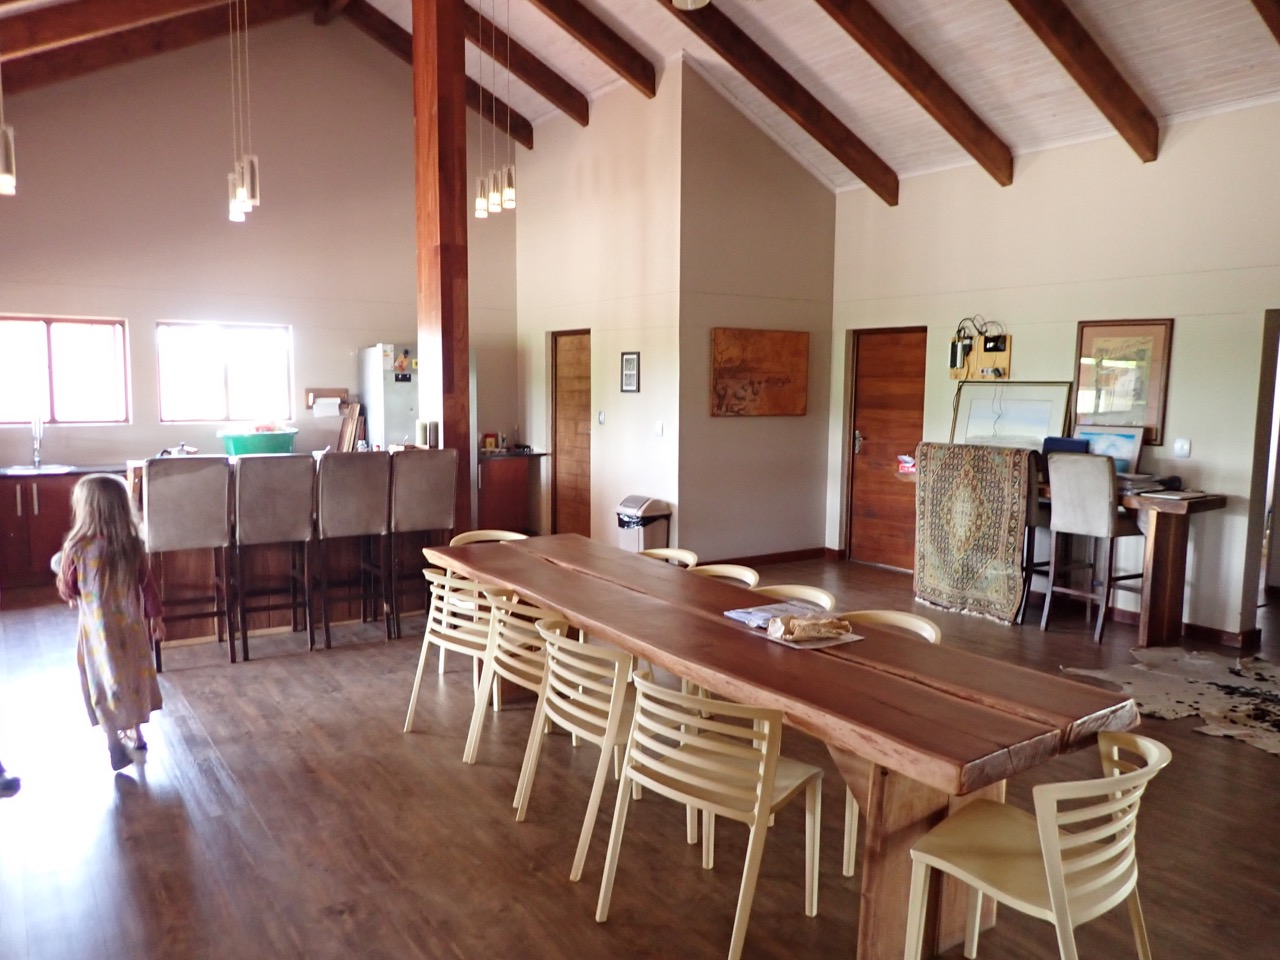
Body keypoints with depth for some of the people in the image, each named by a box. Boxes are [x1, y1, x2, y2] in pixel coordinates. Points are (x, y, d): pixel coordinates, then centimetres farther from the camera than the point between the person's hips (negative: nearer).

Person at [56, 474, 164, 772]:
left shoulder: (76, 548, -17)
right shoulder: (132, 546, -9)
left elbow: (67, 591, -5)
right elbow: (147, 586, -1)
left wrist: (63, 572, 17)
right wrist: (156, 617, 12)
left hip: (97, 628, -3)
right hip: (130, 625, 3)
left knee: (105, 683, 12)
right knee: (131, 679, 18)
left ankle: (115, 743, 18)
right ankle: (135, 737, 29)